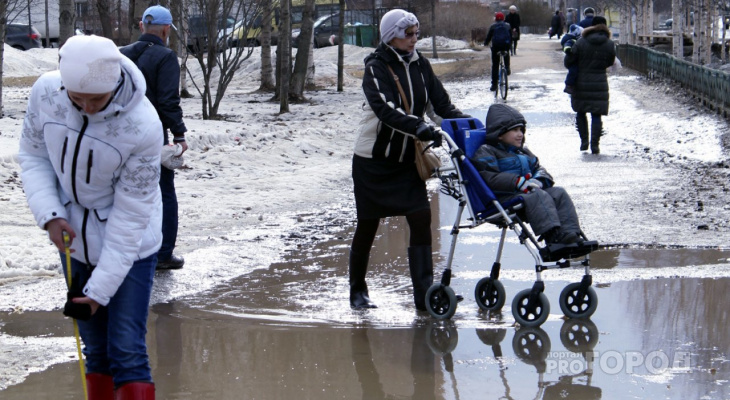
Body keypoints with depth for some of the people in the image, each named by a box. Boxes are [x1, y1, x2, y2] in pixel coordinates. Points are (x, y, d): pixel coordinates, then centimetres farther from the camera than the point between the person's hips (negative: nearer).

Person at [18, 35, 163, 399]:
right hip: (74, 239, 4)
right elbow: (33, 154, 0)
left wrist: (102, 287, -20)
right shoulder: (45, 91, -17)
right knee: (95, 349, 13)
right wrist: (48, 213, -16)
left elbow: (130, 214, -22)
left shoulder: (143, 126, -28)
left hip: (129, 246, -4)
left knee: (126, 351, -7)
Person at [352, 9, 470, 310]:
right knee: (367, 226, 5)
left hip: (407, 161, 5)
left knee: (421, 219, -8)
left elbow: (440, 104, 5)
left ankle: (424, 293, -7)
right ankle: (357, 291, 23)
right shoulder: (376, 68, -14)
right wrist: (420, 128, -41)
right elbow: (386, 109, -30)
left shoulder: (420, 65, 3)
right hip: (373, 161, -4)